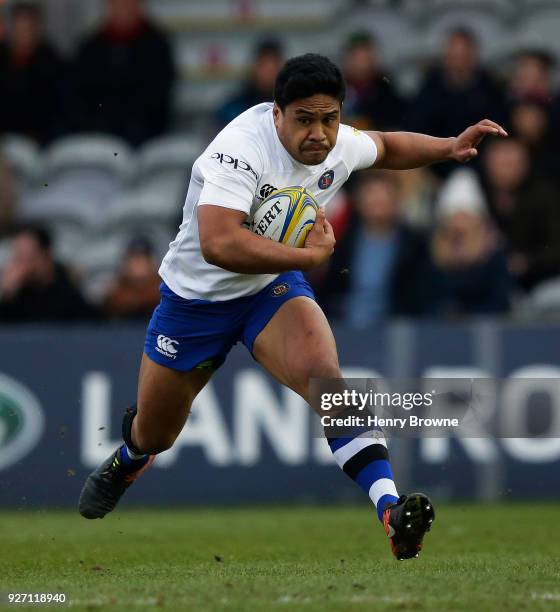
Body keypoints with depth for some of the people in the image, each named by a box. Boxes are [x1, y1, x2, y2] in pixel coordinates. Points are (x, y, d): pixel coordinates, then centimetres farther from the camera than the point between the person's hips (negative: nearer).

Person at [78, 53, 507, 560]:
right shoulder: (243, 148, -33)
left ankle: (390, 513, -39)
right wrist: (311, 254, -40)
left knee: (323, 375, -29)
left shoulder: (339, 145, -11)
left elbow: (386, 147, 16)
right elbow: (218, 244, -46)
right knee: (155, 435, 15)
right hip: (197, 295, -3)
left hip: (275, 289, 3)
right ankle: (130, 458, 55)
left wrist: (450, 147, -1)